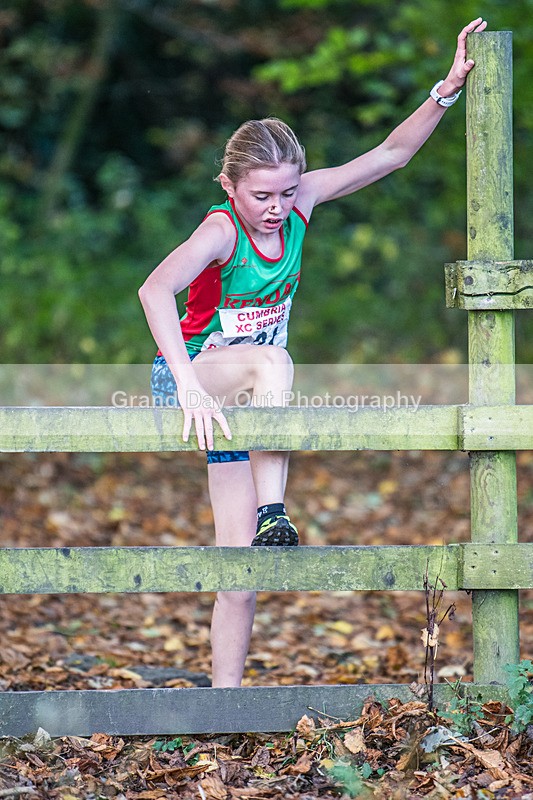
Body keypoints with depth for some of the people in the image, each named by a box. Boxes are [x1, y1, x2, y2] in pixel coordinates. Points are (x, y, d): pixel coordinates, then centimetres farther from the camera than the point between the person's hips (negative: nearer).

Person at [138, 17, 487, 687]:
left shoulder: (298, 201, -8)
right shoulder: (221, 231, -25)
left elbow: (391, 154, -3)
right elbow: (155, 290, -42)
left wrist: (447, 90, -14)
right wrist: (189, 385, -51)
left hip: (240, 397, 6)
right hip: (187, 376, -6)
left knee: (240, 562, -2)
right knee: (272, 363, -39)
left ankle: (226, 694, 1)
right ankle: (272, 513, -41)